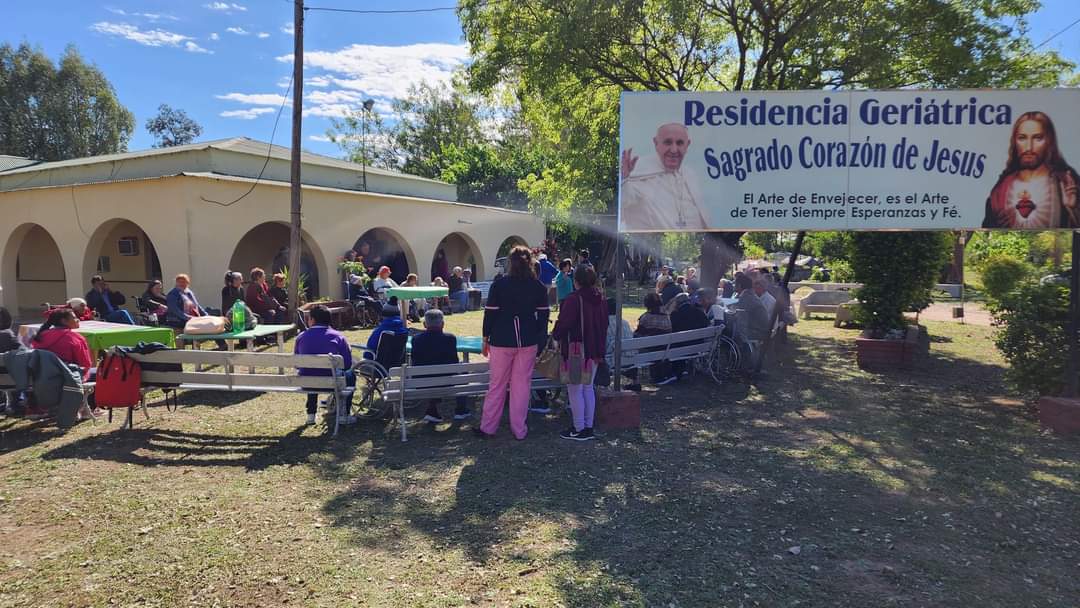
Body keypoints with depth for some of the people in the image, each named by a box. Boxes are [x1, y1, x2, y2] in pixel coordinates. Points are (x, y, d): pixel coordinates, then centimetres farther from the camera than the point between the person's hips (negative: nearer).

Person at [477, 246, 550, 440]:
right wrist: (541, 340, 11)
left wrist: (486, 339, 5)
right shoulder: (538, 287, 0)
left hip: (502, 341, -1)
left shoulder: (499, 285, -6)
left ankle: (488, 427, 16)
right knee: (522, 384, 8)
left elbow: (490, 313, -4)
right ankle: (519, 429, 14)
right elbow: (543, 315, 3)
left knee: (497, 385, 8)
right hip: (528, 342, 2)